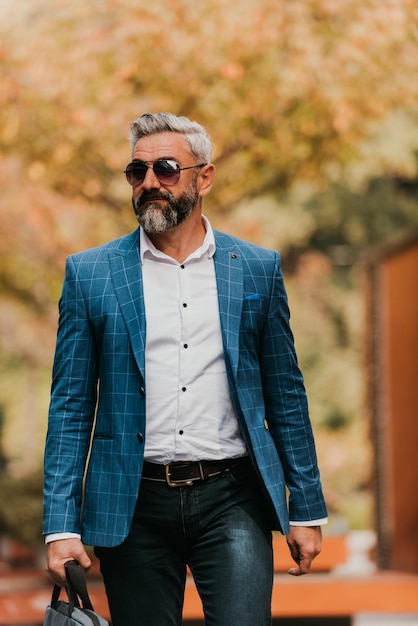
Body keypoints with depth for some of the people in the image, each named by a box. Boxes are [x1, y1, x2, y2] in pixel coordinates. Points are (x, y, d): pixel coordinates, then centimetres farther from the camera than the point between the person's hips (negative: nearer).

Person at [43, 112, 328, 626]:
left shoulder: (257, 269, 7)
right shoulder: (89, 274, 5)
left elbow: (285, 395, 10)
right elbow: (70, 407, 3)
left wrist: (306, 509, 7)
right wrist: (61, 526, -4)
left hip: (231, 499, 0)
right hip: (134, 506, 0)